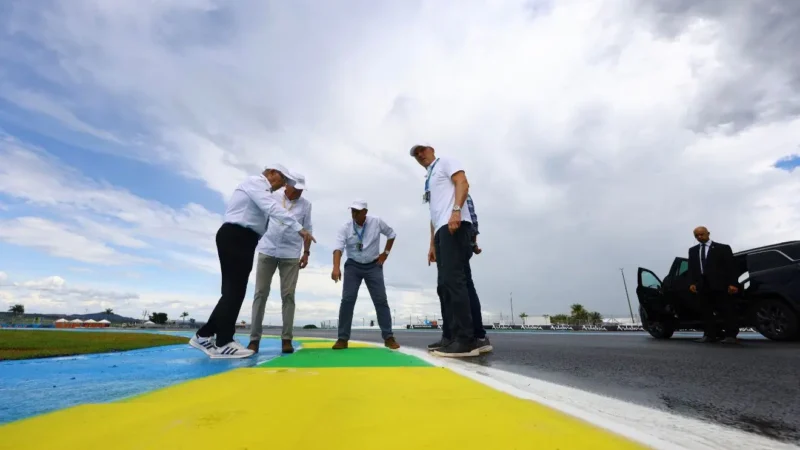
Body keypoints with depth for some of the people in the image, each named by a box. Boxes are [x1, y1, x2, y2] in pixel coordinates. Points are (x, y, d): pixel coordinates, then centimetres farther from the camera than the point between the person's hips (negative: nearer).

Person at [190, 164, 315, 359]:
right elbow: (273, 208, -21)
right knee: (234, 290, -8)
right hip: (235, 238, -10)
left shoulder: (260, 189, 26)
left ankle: (204, 336, 18)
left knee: (235, 290, 9)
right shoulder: (256, 182, -5)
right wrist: (299, 228, -27)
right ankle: (223, 343, 0)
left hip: (241, 239, 10)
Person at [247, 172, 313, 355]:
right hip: (267, 251, 0)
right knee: (261, 293, 0)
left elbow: (308, 230, 9)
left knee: (288, 295, -1)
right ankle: (254, 339, 7)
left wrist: (306, 253, 4)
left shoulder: (306, 204, 5)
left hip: (291, 254, 0)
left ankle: (286, 339, 5)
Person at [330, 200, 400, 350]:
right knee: (347, 300, -7)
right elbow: (338, 248, -24)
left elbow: (391, 234, 7)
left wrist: (385, 253, 1)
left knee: (381, 300, -1)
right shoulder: (345, 228, -11)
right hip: (353, 266, 0)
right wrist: (336, 268, -41)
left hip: (373, 266, 0)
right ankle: (343, 339, 4)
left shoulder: (377, 222, -9)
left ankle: (388, 337, 9)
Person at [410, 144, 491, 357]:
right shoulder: (429, 180, 33)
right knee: (446, 284, 4)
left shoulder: (446, 162, 12)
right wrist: (432, 245, 21)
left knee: (453, 280, -18)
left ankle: (466, 339, -17)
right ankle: (451, 337, 8)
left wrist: (456, 210, -24)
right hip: (443, 229, 9)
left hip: (455, 225, -9)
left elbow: (463, 183, -8)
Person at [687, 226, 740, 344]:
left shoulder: (722, 248, 6)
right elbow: (691, 268, 12)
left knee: (727, 311, 0)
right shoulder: (693, 250, 17)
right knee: (707, 311, 6)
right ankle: (709, 335, 10)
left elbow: (731, 266, 0)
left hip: (720, 284, -3)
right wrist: (692, 282, -1)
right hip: (702, 285, 4)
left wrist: (733, 283, -11)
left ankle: (730, 335, 6)